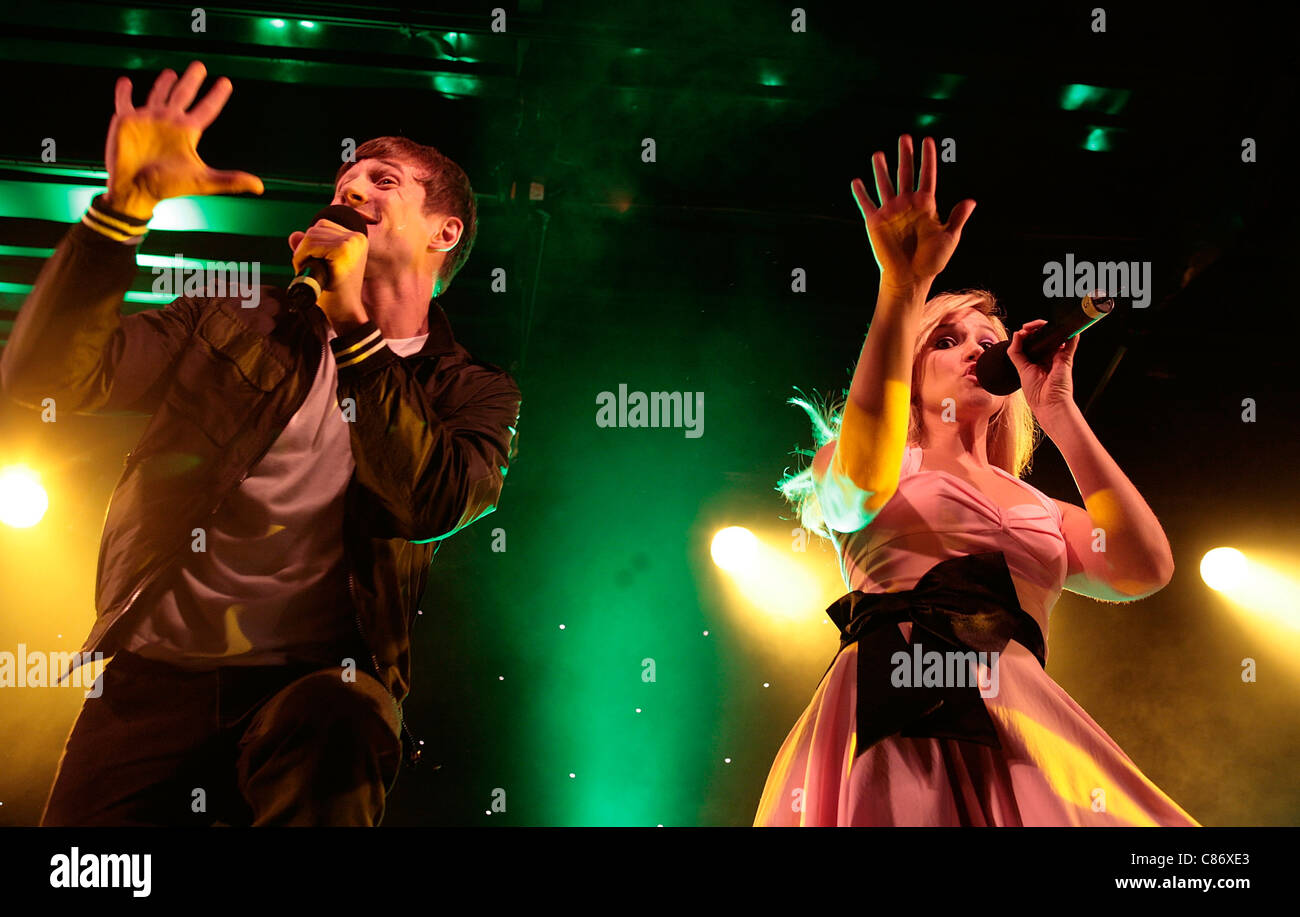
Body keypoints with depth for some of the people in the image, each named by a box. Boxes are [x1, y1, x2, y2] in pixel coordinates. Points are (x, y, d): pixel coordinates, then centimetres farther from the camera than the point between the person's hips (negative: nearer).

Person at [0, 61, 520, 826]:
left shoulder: (472, 392, 10)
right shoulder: (237, 326, 14)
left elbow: (433, 505, -12)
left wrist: (352, 324, -10)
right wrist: (128, 202, -8)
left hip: (314, 682, -2)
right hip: (153, 675, 2)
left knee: (336, 729, -36)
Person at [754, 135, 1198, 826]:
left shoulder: (1042, 511, 25)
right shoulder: (852, 470, 16)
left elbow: (1146, 569, 5)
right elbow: (862, 477, -11)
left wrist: (1056, 410, 10)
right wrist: (902, 291, -16)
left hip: (1020, 741, 4)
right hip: (894, 725, -3)